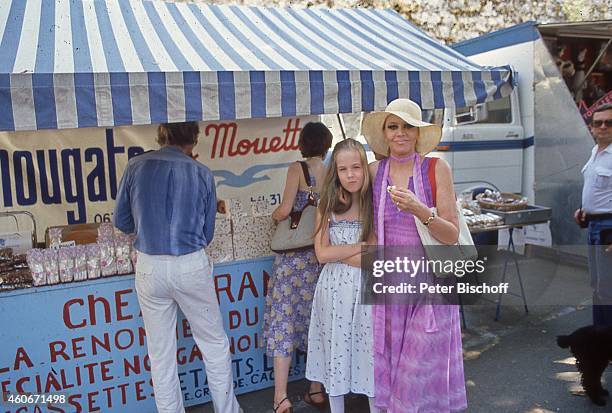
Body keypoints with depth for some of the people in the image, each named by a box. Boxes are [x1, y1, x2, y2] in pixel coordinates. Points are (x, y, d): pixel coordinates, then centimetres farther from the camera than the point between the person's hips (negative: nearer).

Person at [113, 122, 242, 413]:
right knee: (214, 344, 15)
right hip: (191, 267, -1)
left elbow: (121, 221, 6)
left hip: (149, 267, 1)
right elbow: (207, 232, 3)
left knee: (160, 352, 14)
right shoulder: (201, 174, -3)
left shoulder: (136, 167, -2)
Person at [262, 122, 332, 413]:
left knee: (284, 320, 1)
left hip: (294, 255, -4)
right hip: (322, 255, 5)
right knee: (317, 321, 13)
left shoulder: (297, 169, -7)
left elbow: (284, 210, -15)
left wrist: (274, 215, 7)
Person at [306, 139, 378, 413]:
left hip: (366, 290, -2)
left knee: (369, 353, 8)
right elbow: (322, 254, -7)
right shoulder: (328, 206, 0)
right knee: (335, 353, 13)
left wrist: (337, 252, -12)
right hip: (333, 289, 2)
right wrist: (361, 246, -13)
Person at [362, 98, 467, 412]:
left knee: (424, 369, 5)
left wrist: (420, 211, -24)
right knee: (392, 365, 12)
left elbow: (452, 236, -10)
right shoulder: (374, 170, 2)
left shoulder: (436, 168, -6)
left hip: (430, 282, -2)